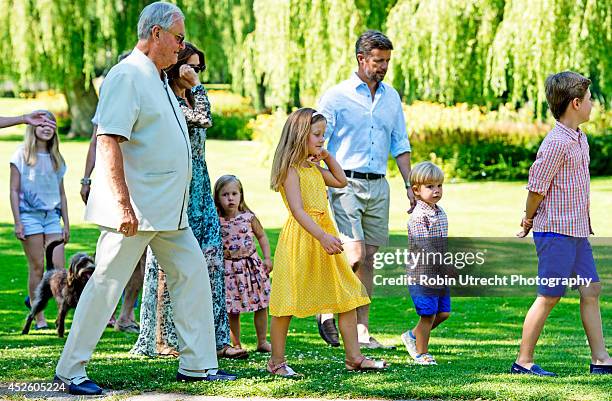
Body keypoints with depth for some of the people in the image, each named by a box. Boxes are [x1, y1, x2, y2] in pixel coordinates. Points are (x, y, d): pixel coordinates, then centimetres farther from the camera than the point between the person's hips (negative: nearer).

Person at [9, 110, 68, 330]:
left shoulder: (56, 158, 13)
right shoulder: (22, 155, 0)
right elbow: (14, 190, -2)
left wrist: (66, 223, 13)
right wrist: (17, 222, -8)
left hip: (52, 215, 4)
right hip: (30, 214, -4)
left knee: (59, 267, -6)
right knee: (37, 267, -3)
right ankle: (39, 318, 3)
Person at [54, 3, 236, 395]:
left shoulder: (159, 79, 17)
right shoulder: (127, 76, -14)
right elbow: (109, 142, -22)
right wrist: (123, 204, -27)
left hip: (169, 210, 10)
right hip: (135, 210, -10)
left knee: (192, 274, 9)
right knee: (107, 285, -5)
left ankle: (198, 363, 16)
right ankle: (71, 370, 3)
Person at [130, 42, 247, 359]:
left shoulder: (187, 98, 18)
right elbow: (203, 118, -19)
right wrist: (195, 85, -9)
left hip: (199, 191, 8)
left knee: (213, 261, 1)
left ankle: (217, 339, 1)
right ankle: (162, 340, 5)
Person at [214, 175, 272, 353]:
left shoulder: (249, 217, -2)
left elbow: (261, 236, 9)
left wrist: (267, 258, 3)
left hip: (251, 264, 2)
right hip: (229, 269, -2)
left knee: (261, 306, 6)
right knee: (232, 311, 1)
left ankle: (262, 342, 18)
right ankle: (236, 344, 11)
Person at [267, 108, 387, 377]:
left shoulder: (314, 167, 15)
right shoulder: (291, 170, -12)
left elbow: (341, 182, 31)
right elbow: (297, 210, -21)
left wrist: (328, 158, 17)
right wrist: (323, 236, -30)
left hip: (324, 236, 9)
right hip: (300, 239, -9)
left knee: (347, 296, 6)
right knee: (288, 303, -1)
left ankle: (353, 357, 11)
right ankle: (277, 362, 8)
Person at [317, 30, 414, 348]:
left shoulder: (391, 97, 13)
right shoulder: (337, 96, -3)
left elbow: (400, 145, 19)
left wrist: (410, 184, 12)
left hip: (378, 187, 5)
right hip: (346, 183, -5)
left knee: (369, 258, 5)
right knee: (354, 256, -15)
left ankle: (361, 331, 9)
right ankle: (326, 309, 6)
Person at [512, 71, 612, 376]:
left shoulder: (580, 139, 11)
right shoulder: (556, 143, -19)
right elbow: (537, 187, -15)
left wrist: (587, 220, 17)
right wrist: (529, 220, -2)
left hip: (577, 231, 9)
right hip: (556, 232, -9)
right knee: (549, 296, -4)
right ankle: (523, 361, 4)